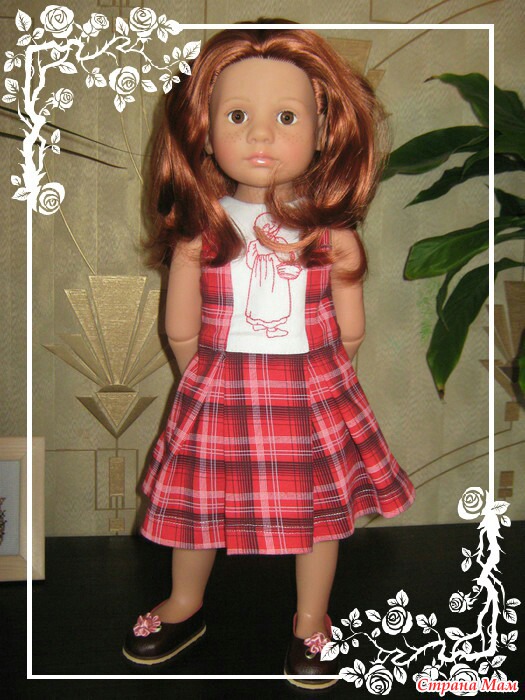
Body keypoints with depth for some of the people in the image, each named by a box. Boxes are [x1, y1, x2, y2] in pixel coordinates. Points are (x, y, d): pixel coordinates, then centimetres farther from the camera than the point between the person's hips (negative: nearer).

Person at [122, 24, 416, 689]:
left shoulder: (332, 231, -9)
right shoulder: (197, 230, -9)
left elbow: (349, 331, -1)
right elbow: (181, 331, -1)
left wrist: (312, 381, 5)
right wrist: (212, 382, 6)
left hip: (314, 397, 0)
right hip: (215, 398, 0)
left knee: (319, 507, 11)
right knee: (199, 502, 14)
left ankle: (310, 622, 37)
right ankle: (184, 607, 42)